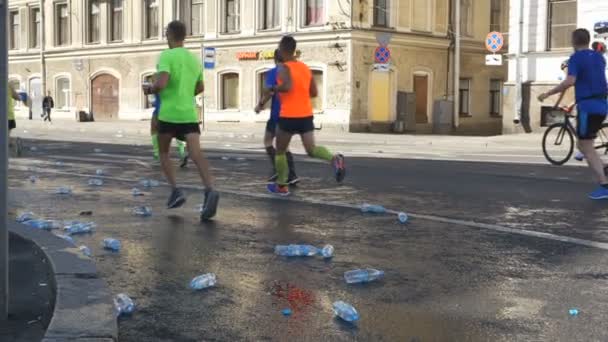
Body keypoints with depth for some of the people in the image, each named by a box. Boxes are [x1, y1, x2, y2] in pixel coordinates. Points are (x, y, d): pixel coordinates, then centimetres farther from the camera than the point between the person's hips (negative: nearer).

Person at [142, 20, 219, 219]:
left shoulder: (166, 56, -6)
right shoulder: (194, 59, 14)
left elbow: (161, 84, -19)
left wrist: (149, 90, 1)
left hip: (168, 113, -4)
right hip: (189, 113, 4)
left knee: (163, 152, 18)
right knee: (196, 154, -12)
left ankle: (175, 190, 5)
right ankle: (210, 190, -33)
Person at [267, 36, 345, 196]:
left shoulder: (284, 68, -9)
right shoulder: (305, 67, 12)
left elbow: (287, 86, -27)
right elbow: (314, 93, 13)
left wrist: (273, 89, -9)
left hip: (288, 116, -5)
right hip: (306, 115, 5)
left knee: (280, 151, 13)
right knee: (312, 149, 5)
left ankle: (281, 186, 20)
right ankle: (334, 159, -25)